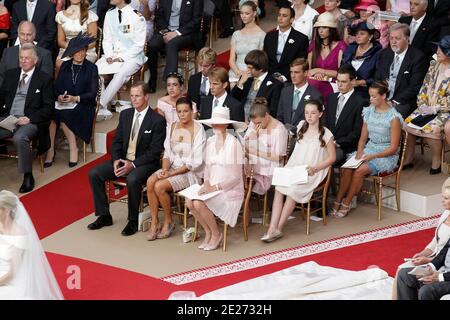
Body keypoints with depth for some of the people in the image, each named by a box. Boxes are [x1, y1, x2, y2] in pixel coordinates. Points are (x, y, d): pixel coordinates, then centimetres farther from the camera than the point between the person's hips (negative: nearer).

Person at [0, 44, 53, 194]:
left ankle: (28, 177, -20)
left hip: (30, 121, -5)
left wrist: (29, 119, -14)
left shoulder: (44, 79, 5)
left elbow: (48, 108, 0)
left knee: (19, 138, -36)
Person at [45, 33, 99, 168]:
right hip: (63, 104, 3)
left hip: (83, 105, -3)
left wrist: (75, 98, -20)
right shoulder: (65, 66, 14)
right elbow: (56, 86, 9)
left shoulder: (91, 68, 3)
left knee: (63, 115, -34)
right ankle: (50, 149, -27)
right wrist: (59, 96, -14)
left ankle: (73, 149, -19)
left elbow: (92, 93, -3)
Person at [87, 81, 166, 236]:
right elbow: (117, 141, 12)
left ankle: (133, 221, -19)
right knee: (94, 174, -11)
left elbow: (155, 152, -13)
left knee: (132, 179, -37)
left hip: (144, 163, -6)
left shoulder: (158, 120, -10)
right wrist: (116, 160, -8)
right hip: (122, 160, 6)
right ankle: (104, 216, -1)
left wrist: (133, 164, -21)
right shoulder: (125, 115, 9)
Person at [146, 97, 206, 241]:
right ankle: (154, 222, -16)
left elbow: (195, 162, -14)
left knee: (159, 186, -27)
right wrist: (165, 169, -10)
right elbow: (167, 153, 11)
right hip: (172, 167, 6)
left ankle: (168, 222, -5)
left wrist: (171, 174, -17)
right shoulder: (172, 127, 9)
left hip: (190, 172, -6)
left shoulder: (198, 130, -11)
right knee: (150, 182, -24)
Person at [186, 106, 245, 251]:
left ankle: (216, 234, -4)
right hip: (212, 187, 6)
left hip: (230, 189, -6)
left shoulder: (233, 143, -12)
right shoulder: (210, 141, 9)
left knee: (199, 203, -27)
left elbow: (236, 176, -13)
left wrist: (216, 187, -19)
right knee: (189, 201, -20)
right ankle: (208, 232, 1)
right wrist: (206, 184, -5)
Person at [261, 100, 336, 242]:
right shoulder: (301, 126, 14)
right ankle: (272, 229, -35)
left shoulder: (326, 134, -2)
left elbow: (332, 157, 1)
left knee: (293, 191, -31)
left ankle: (278, 229, -23)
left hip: (311, 172, -4)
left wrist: (315, 168, -11)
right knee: (278, 188, -27)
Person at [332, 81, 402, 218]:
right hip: (369, 149, 5)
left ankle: (346, 204, -15)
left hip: (386, 155, -5)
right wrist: (360, 152, -8)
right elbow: (363, 138, 12)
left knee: (359, 170, -28)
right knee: (347, 168, -24)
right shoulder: (369, 112, 6)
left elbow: (393, 148, -12)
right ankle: (337, 202, -18)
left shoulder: (393, 118, -12)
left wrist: (372, 156, -21)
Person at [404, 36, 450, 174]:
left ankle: (436, 160, -9)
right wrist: (422, 105, -3)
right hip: (427, 107, 6)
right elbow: (424, 87, 11)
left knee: (430, 128, -31)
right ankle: (408, 159, -7)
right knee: (408, 122, -16)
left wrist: (434, 109, -18)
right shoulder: (434, 66, 8)